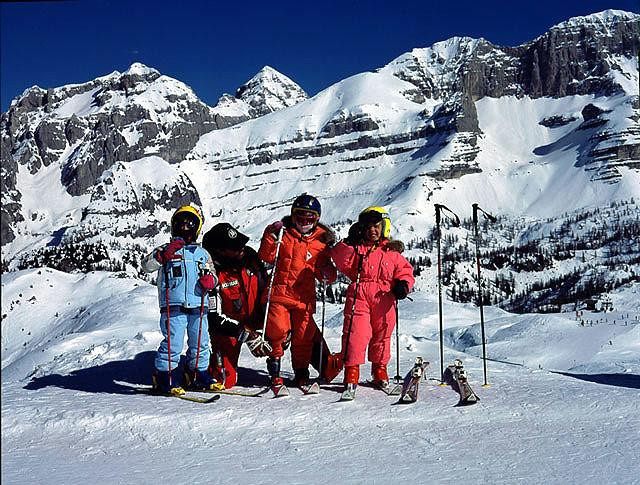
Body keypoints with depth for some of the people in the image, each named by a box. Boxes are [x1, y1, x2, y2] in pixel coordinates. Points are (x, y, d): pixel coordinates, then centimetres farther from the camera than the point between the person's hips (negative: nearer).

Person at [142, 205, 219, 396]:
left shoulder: (202, 253, 18)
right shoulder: (166, 250, 6)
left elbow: (213, 274, 23)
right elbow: (147, 265, -7)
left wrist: (210, 280, -2)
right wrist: (163, 254, -24)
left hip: (198, 306, 4)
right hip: (174, 306, -4)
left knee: (200, 343, 9)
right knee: (173, 343, -9)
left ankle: (198, 375, 24)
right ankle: (164, 376, 4)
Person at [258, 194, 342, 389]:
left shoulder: (321, 240, 10)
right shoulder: (283, 233, 6)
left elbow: (322, 272, 15)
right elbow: (266, 257, -1)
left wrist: (327, 273, -7)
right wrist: (271, 236, -14)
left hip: (304, 296, 2)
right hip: (279, 292, -1)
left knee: (304, 335, 3)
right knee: (278, 328, -16)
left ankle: (301, 372, 20)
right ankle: (274, 363, 8)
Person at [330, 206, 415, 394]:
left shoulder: (392, 251, 13)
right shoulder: (356, 247, 10)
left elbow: (405, 269, 14)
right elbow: (341, 262, -3)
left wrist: (403, 283, -5)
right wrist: (350, 243, -13)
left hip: (384, 298, 2)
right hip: (359, 295, -2)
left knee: (382, 334, 9)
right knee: (356, 332, -10)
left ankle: (379, 368, 24)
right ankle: (351, 369, -1)